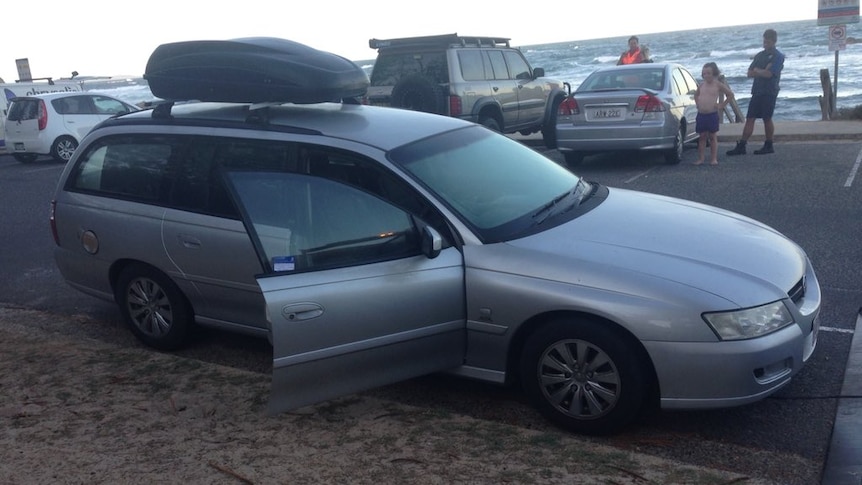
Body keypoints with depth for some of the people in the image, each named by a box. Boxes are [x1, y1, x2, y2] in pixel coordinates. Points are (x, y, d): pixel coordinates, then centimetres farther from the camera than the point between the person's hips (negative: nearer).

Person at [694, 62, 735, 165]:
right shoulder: (701, 85, 9)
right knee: (702, 137, 7)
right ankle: (700, 159, 10)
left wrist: (721, 105, -1)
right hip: (701, 114, 4)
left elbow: (730, 95, 2)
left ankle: (713, 159, 7)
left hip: (712, 114, -4)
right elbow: (696, 95, 30)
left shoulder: (718, 85, -2)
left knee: (713, 137, 3)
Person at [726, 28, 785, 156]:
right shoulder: (760, 55, 15)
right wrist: (763, 71, -7)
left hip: (769, 93, -6)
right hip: (757, 91, 6)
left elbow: (769, 74, -16)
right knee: (749, 118, 1)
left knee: (767, 119, 0)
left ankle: (768, 146, 12)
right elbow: (750, 73, 8)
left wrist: (757, 70, -1)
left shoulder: (778, 56, -4)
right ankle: (741, 147, 0)